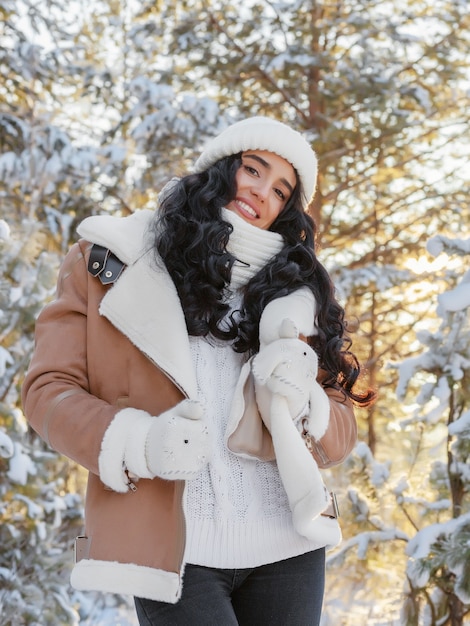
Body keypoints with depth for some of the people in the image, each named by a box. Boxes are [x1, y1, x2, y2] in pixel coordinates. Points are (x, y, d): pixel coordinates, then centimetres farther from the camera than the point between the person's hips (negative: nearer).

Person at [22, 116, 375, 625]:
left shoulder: (295, 291, 12)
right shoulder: (110, 261, 6)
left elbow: (341, 431, 10)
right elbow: (50, 389, 1)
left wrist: (297, 403, -12)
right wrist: (140, 443, -16)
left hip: (287, 548, 3)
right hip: (172, 547, -3)